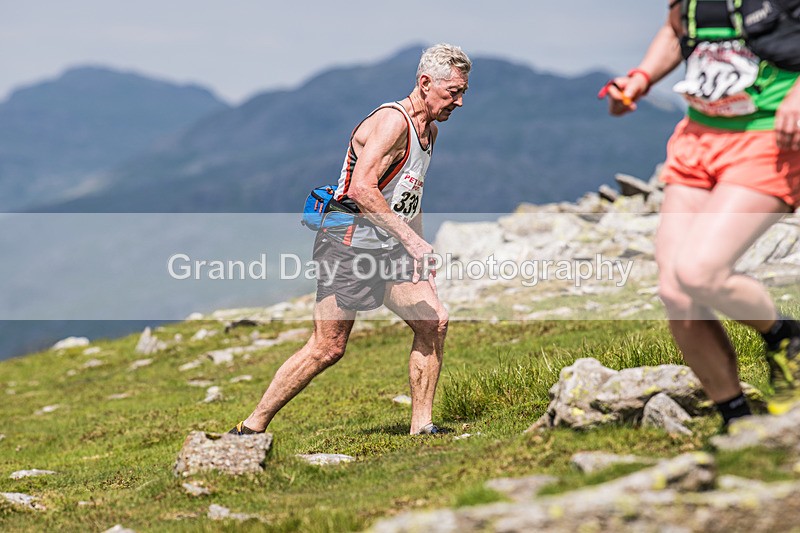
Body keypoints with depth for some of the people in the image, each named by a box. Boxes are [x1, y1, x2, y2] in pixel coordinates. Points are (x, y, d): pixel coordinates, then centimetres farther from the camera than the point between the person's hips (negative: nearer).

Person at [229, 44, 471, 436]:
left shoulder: (428, 130, 14)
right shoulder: (392, 121, -17)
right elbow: (362, 189, -28)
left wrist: (421, 255, 21)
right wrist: (411, 240, -29)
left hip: (389, 250, 9)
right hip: (349, 246, -9)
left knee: (434, 321, -7)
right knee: (327, 348, -9)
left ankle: (422, 427, 1)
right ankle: (252, 428, 1)